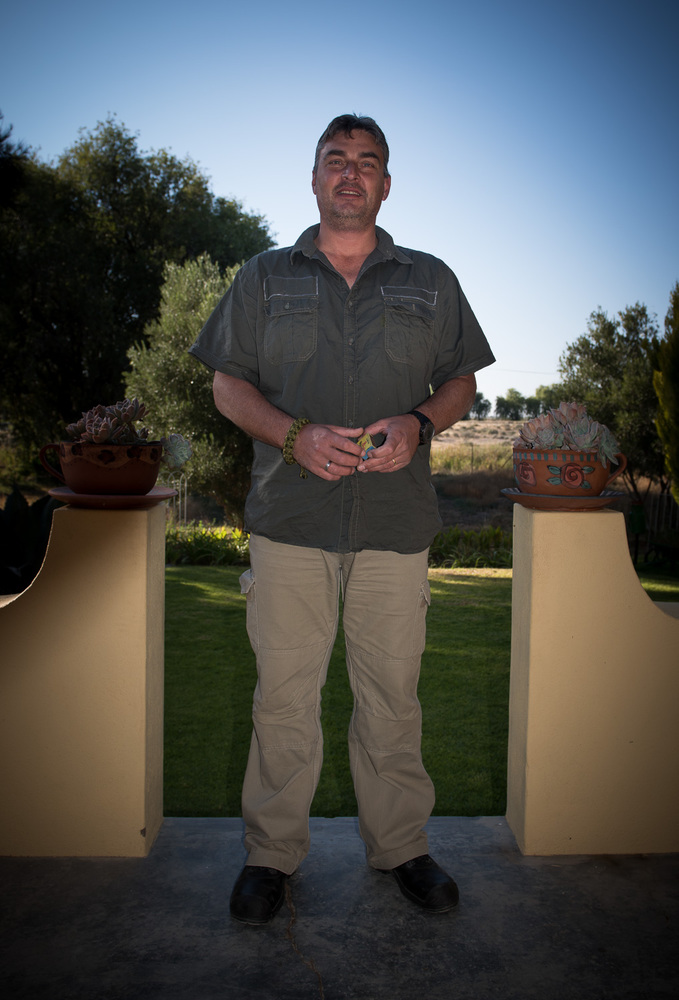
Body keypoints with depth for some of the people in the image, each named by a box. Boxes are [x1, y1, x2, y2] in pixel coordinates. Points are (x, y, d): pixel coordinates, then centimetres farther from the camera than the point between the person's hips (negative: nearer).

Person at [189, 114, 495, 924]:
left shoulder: (430, 281, 14)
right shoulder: (265, 278, 12)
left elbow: (461, 380, 14)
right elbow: (228, 384, 8)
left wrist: (419, 424, -8)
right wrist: (294, 435, -11)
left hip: (396, 521, 1)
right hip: (290, 520, 0)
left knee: (393, 689, 6)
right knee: (283, 690, 2)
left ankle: (399, 845, 23)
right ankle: (271, 853, 18)